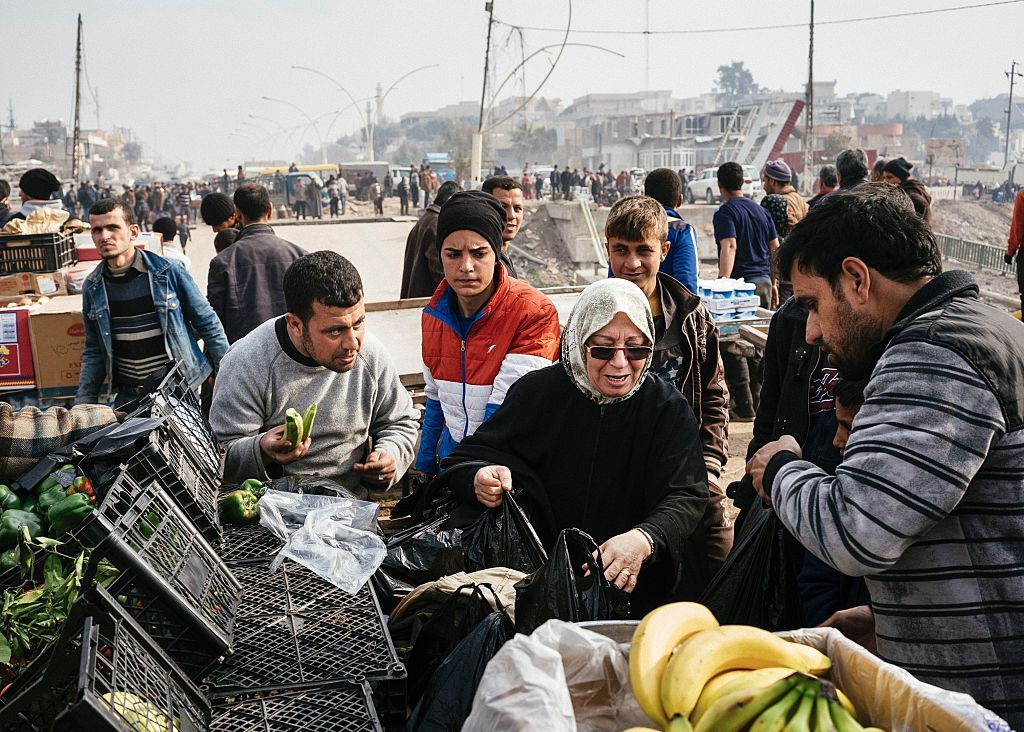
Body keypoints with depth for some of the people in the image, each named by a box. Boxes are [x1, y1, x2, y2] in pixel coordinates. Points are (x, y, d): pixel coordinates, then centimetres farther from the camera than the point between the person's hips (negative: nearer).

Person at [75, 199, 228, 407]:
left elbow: (207, 323, 1)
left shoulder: (168, 272, -6)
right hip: (127, 396, 3)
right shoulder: (92, 287, 5)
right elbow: (93, 352, 13)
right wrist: (82, 405, 8)